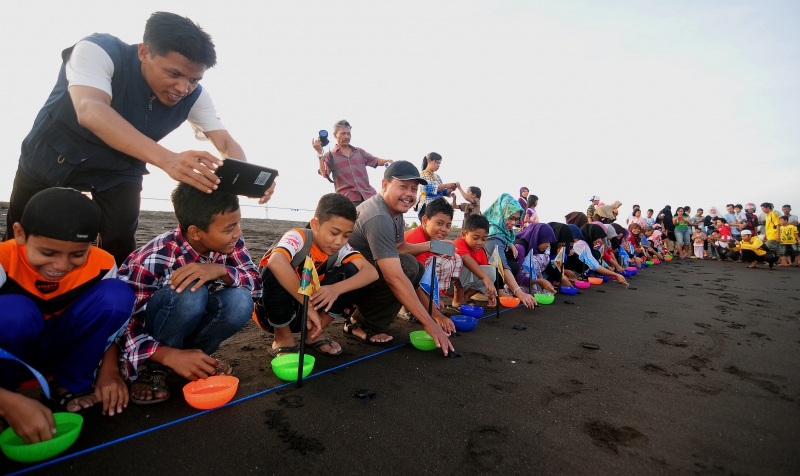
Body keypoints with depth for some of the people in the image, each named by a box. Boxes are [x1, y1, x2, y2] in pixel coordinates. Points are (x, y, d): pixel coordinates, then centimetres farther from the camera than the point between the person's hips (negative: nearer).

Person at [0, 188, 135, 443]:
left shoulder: (101, 264, -18)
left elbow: (112, 316, -4)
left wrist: (109, 370, -18)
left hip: (56, 349, 3)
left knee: (116, 294, -22)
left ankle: (71, 387, -5)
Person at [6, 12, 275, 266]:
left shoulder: (194, 96, -21)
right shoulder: (97, 51, -31)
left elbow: (226, 143, -24)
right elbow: (90, 111, -47)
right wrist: (167, 159, -64)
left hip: (117, 170, 1)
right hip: (52, 156, -1)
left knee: (119, 243, -14)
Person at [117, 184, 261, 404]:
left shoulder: (230, 243, -17)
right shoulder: (155, 258, -29)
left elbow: (256, 284, -20)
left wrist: (221, 270, -39)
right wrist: (172, 356, -40)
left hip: (190, 323, 4)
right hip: (153, 331, -3)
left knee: (240, 301, -28)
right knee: (188, 293, -36)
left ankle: (194, 357, -2)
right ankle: (153, 366, -10)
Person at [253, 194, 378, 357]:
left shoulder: (341, 248, -9)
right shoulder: (298, 237, -24)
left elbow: (371, 272, -22)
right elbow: (275, 262, -46)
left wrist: (336, 288, -39)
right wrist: (308, 305, -38)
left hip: (310, 309, 4)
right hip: (275, 314, -4)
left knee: (351, 272, -15)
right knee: (275, 273, -34)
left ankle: (314, 334, 0)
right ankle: (282, 338, -8)